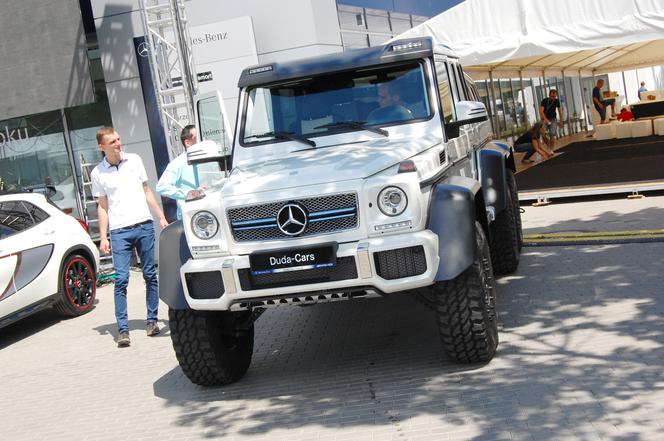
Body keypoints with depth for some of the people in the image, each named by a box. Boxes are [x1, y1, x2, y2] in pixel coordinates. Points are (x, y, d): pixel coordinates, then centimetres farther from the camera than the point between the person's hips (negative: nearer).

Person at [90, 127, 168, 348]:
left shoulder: (135, 160, 9)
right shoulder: (98, 173, 4)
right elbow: (102, 206, 7)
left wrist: (161, 217, 11)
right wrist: (103, 237, 1)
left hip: (144, 225, 2)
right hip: (119, 231, -2)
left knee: (150, 275, 5)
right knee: (121, 279, -8)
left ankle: (152, 320, 15)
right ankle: (122, 329, -7)